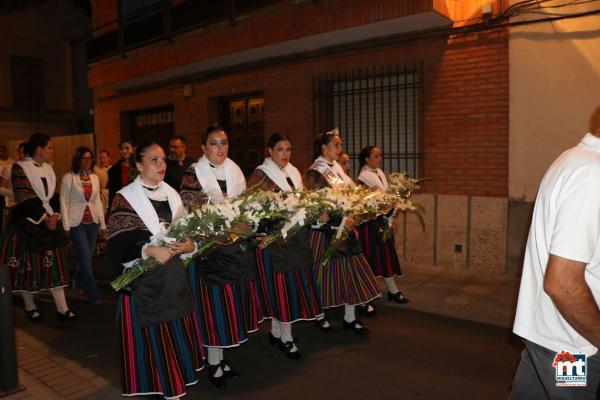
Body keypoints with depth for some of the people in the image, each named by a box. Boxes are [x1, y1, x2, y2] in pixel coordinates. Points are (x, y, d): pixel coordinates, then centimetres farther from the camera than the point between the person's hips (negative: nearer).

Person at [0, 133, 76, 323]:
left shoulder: (48, 169, 10)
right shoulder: (20, 168, -10)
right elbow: (25, 200, -16)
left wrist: (55, 216, -4)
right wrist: (45, 219, -15)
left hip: (50, 222, 6)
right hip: (27, 223, -6)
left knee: (54, 265, 2)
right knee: (27, 266, 5)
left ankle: (62, 309, 4)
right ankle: (30, 307, 23)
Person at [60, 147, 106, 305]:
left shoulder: (95, 178, 8)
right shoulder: (69, 177, -5)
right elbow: (64, 202, -4)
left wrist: (103, 223, 9)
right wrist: (66, 226, -8)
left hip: (93, 222, 4)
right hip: (76, 222, -4)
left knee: (87, 257, 10)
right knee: (86, 259, -6)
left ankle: (79, 283, 35)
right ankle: (93, 294, 4)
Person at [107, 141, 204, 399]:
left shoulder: (171, 194, 9)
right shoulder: (125, 198, -7)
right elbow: (118, 245, -13)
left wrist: (190, 245, -9)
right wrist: (150, 250, -26)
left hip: (173, 277, 5)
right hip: (143, 280, -5)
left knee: (177, 333, 13)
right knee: (150, 336, 4)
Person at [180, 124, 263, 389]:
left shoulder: (234, 170, 10)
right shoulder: (193, 175, -7)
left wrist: (246, 227, -3)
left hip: (237, 248, 6)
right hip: (209, 250, -5)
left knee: (232, 303, 12)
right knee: (214, 305, 2)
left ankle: (220, 356, 29)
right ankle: (213, 363, 18)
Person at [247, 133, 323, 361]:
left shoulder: (293, 171, 14)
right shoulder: (261, 174, -7)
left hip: (296, 236, 7)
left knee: (294, 284, 10)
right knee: (281, 285, -1)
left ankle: (276, 331, 26)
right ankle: (286, 338, 13)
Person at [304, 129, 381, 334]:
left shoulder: (336, 166, 10)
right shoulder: (316, 172, -13)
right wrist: (342, 221, -20)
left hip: (346, 228, 7)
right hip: (326, 231, -7)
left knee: (351, 272, 7)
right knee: (326, 273, 6)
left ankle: (350, 318, 19)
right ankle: (319, 315, 26)